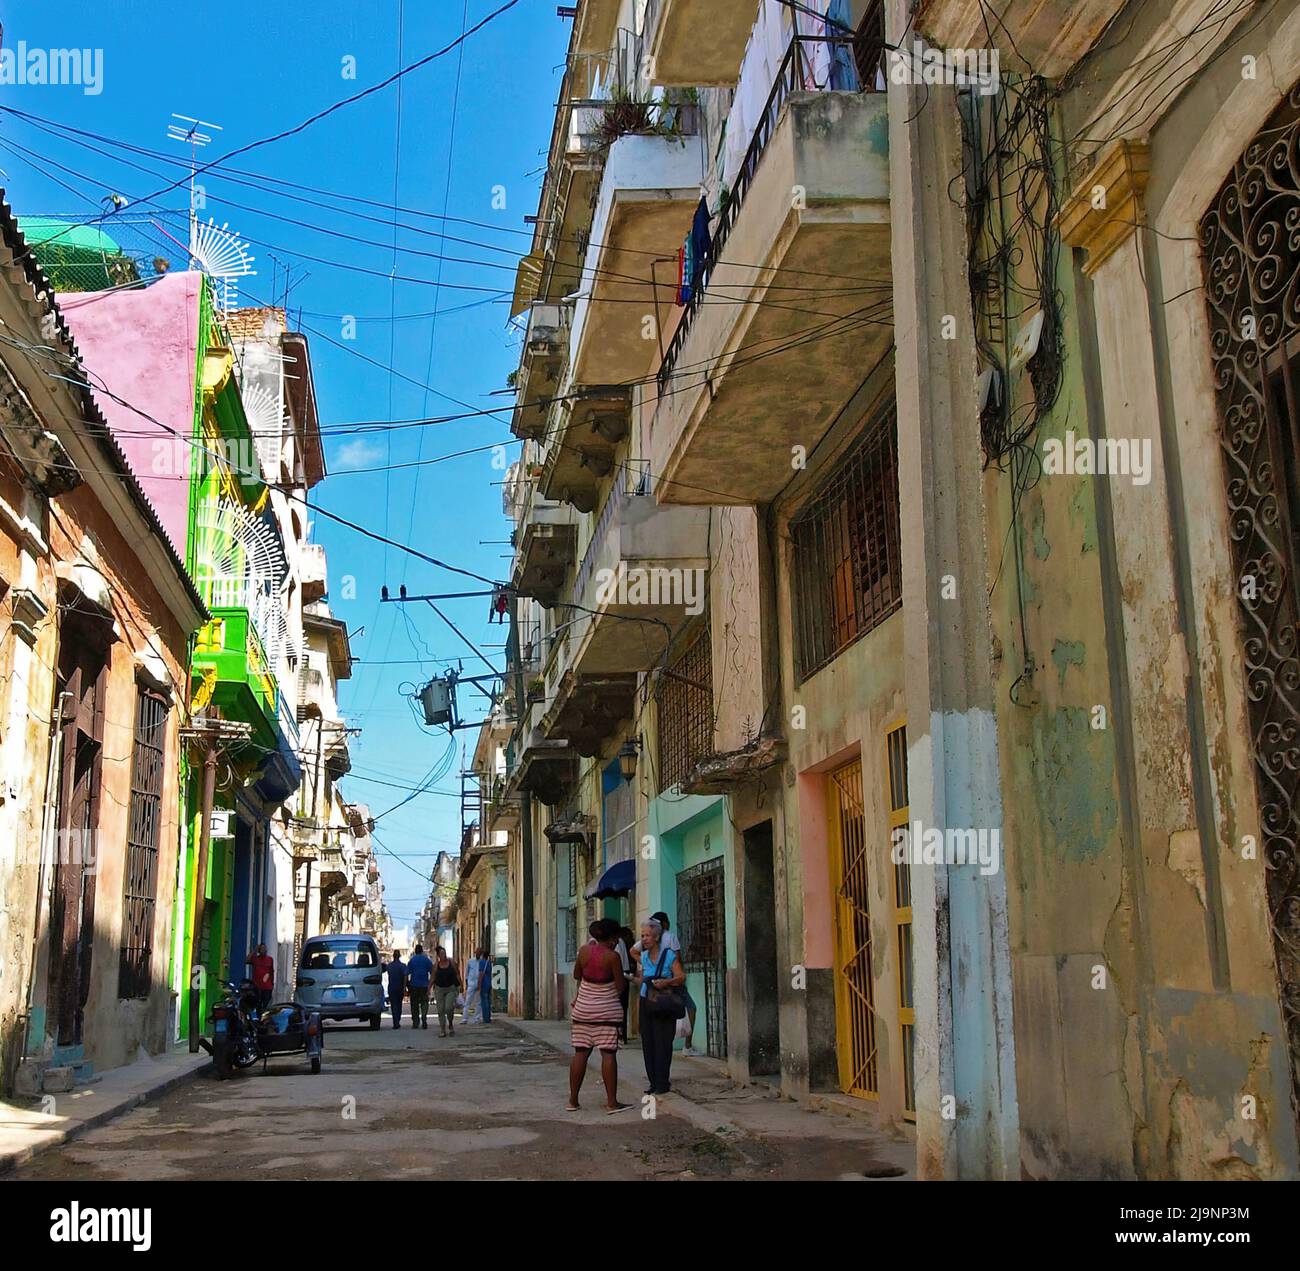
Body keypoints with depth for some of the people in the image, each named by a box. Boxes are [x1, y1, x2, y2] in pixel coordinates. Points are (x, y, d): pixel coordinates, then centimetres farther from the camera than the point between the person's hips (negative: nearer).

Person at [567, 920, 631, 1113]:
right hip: (606, 1011, -5)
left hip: (583, 1009, 5)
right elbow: (620, 987, -11)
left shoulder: (584, 950, -2)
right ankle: (611, 1102, -3)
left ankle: (572, 1100, 11)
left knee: (580, 1053, 8)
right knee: (608, 1054, -3)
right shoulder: (612, 956, -14)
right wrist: (625, 979, 10)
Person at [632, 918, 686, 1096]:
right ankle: (653, 1082, 11)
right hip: (646, 1003, 6)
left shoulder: (669, 955, -8)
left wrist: (666, 982, -26)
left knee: (662, 1043, -7)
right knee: (647, 1043, 3)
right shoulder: (644, 957, 10)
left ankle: (662, 1084, -1)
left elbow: (681, 977, -11)